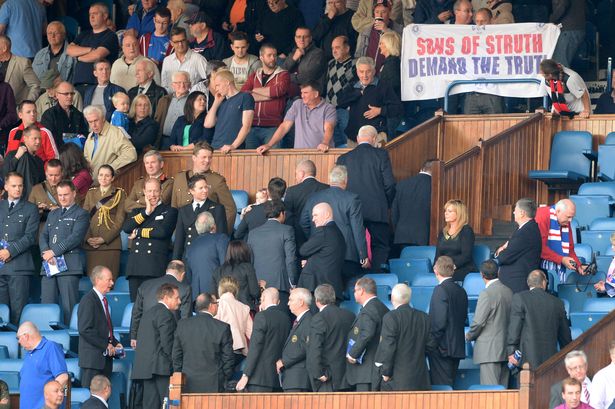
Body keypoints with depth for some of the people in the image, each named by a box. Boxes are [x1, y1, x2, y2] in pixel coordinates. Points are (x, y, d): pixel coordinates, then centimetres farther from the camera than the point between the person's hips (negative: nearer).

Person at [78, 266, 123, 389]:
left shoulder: (103, 300, 17)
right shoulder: (88, 300, -11)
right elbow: (85, 330, -19)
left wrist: (115, 343, 9)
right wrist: (106, 346, -16)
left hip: (105, 358, 9)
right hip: (93, 359, -9)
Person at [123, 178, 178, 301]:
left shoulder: (169, 211, 8)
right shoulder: (137, 211, 22)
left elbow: (163, 231, -8)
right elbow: (126, 228, 4)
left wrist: (138, 232, 1)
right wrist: (146, 212, 1)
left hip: (156, 268, -4)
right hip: (135, 267, 4)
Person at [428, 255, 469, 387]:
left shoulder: (440, 290, -13)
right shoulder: (461, 291, 11)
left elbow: (439, 321, -18)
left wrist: (432, 344, -12)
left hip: (442, 347, -8)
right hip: (458, 346, 8)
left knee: (441, 386, -8)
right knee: (450, 384, 12)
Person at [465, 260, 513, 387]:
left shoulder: (487, 294, -15)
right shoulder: (509, 292, 7)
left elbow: (478, 322, -14)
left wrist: (469, 336, 5)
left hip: (490, 349, -8)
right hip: (506, 348, 8)